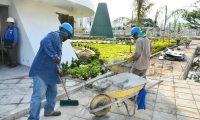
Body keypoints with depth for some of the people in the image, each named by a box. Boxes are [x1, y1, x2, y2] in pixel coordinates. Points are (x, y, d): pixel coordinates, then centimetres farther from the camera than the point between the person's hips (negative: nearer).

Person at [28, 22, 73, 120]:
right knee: (39, 95, -7)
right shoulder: (55, 35, -9)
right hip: (41, 71, -10)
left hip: (50, 72, 11)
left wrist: (59, 70, 8)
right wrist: (54, 55, -32)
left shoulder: (58, 40, 21)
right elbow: (44, 42, -33)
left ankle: (49, 111, 37)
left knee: (52, 92, 19)